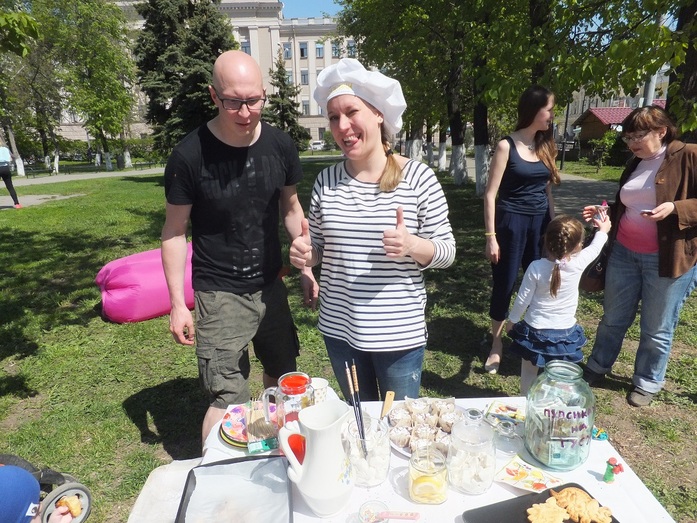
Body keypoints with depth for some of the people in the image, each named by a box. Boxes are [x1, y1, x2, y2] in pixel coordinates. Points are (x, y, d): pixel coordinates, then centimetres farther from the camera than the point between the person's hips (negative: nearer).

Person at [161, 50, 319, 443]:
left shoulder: (280, 146, -5)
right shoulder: (190, 156, -15)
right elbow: (175, 232, -7)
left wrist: (307, 270, 5)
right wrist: (178, 304, -8)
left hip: (270, 285, 5)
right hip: (219, 293, -4)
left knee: (284, 375, 19)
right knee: (228, 398, -2)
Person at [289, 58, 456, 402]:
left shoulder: (419, 177, -11)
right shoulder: (326, 181, -1)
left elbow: (447, 250, -6)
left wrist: (412, 245, -26)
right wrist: (304, 254, -13)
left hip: (400, 333, -3)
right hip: (339, 329, 3)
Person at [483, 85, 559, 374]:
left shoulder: (545, 146, 10)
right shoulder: (507, 146, -7)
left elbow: (547, 191, 15)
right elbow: (491, 194, -10)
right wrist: (491, 236, -14)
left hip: (541, 223, 6)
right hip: (512, 222, -5)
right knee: (504, 284, 3)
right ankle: (496, 345, 20)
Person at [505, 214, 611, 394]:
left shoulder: (536, 267, -19)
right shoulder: (578, 264, -14)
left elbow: (523, 299, -11)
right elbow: (594, 248, 8)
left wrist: (512, 320, 5)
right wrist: (603, 230, 28)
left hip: (535, 330, -1)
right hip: (565, 332, 1)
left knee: (528, 373, 16)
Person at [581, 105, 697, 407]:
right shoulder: (634, 165, 12)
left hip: (668, 258, -5)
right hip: (624, 253, 6)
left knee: (657, 329, 9)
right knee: (613, 318, 15)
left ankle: (647, 383, 28)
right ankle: (597, 368, 32)